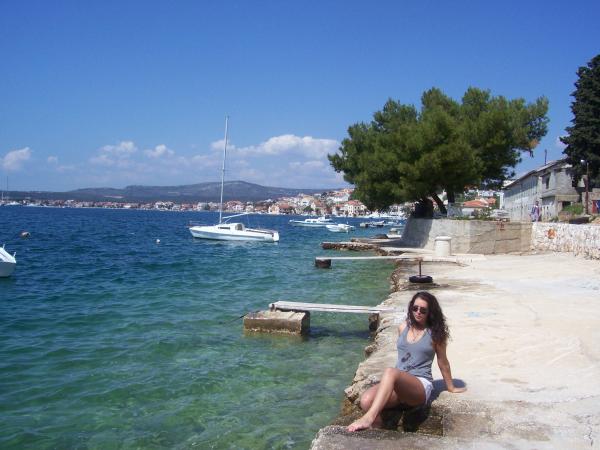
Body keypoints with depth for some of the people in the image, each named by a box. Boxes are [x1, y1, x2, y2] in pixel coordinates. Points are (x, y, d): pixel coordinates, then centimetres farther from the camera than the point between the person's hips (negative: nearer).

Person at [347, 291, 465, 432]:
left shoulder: (435, 333, 3)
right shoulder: (403, 328, 14)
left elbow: (443, 362, 14)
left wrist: (451, 387, 24)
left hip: (421, 385, -5)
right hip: (397, 383, 5)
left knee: (391, 371, -40)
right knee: (366, 400, -29)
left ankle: (368, 418, -52)